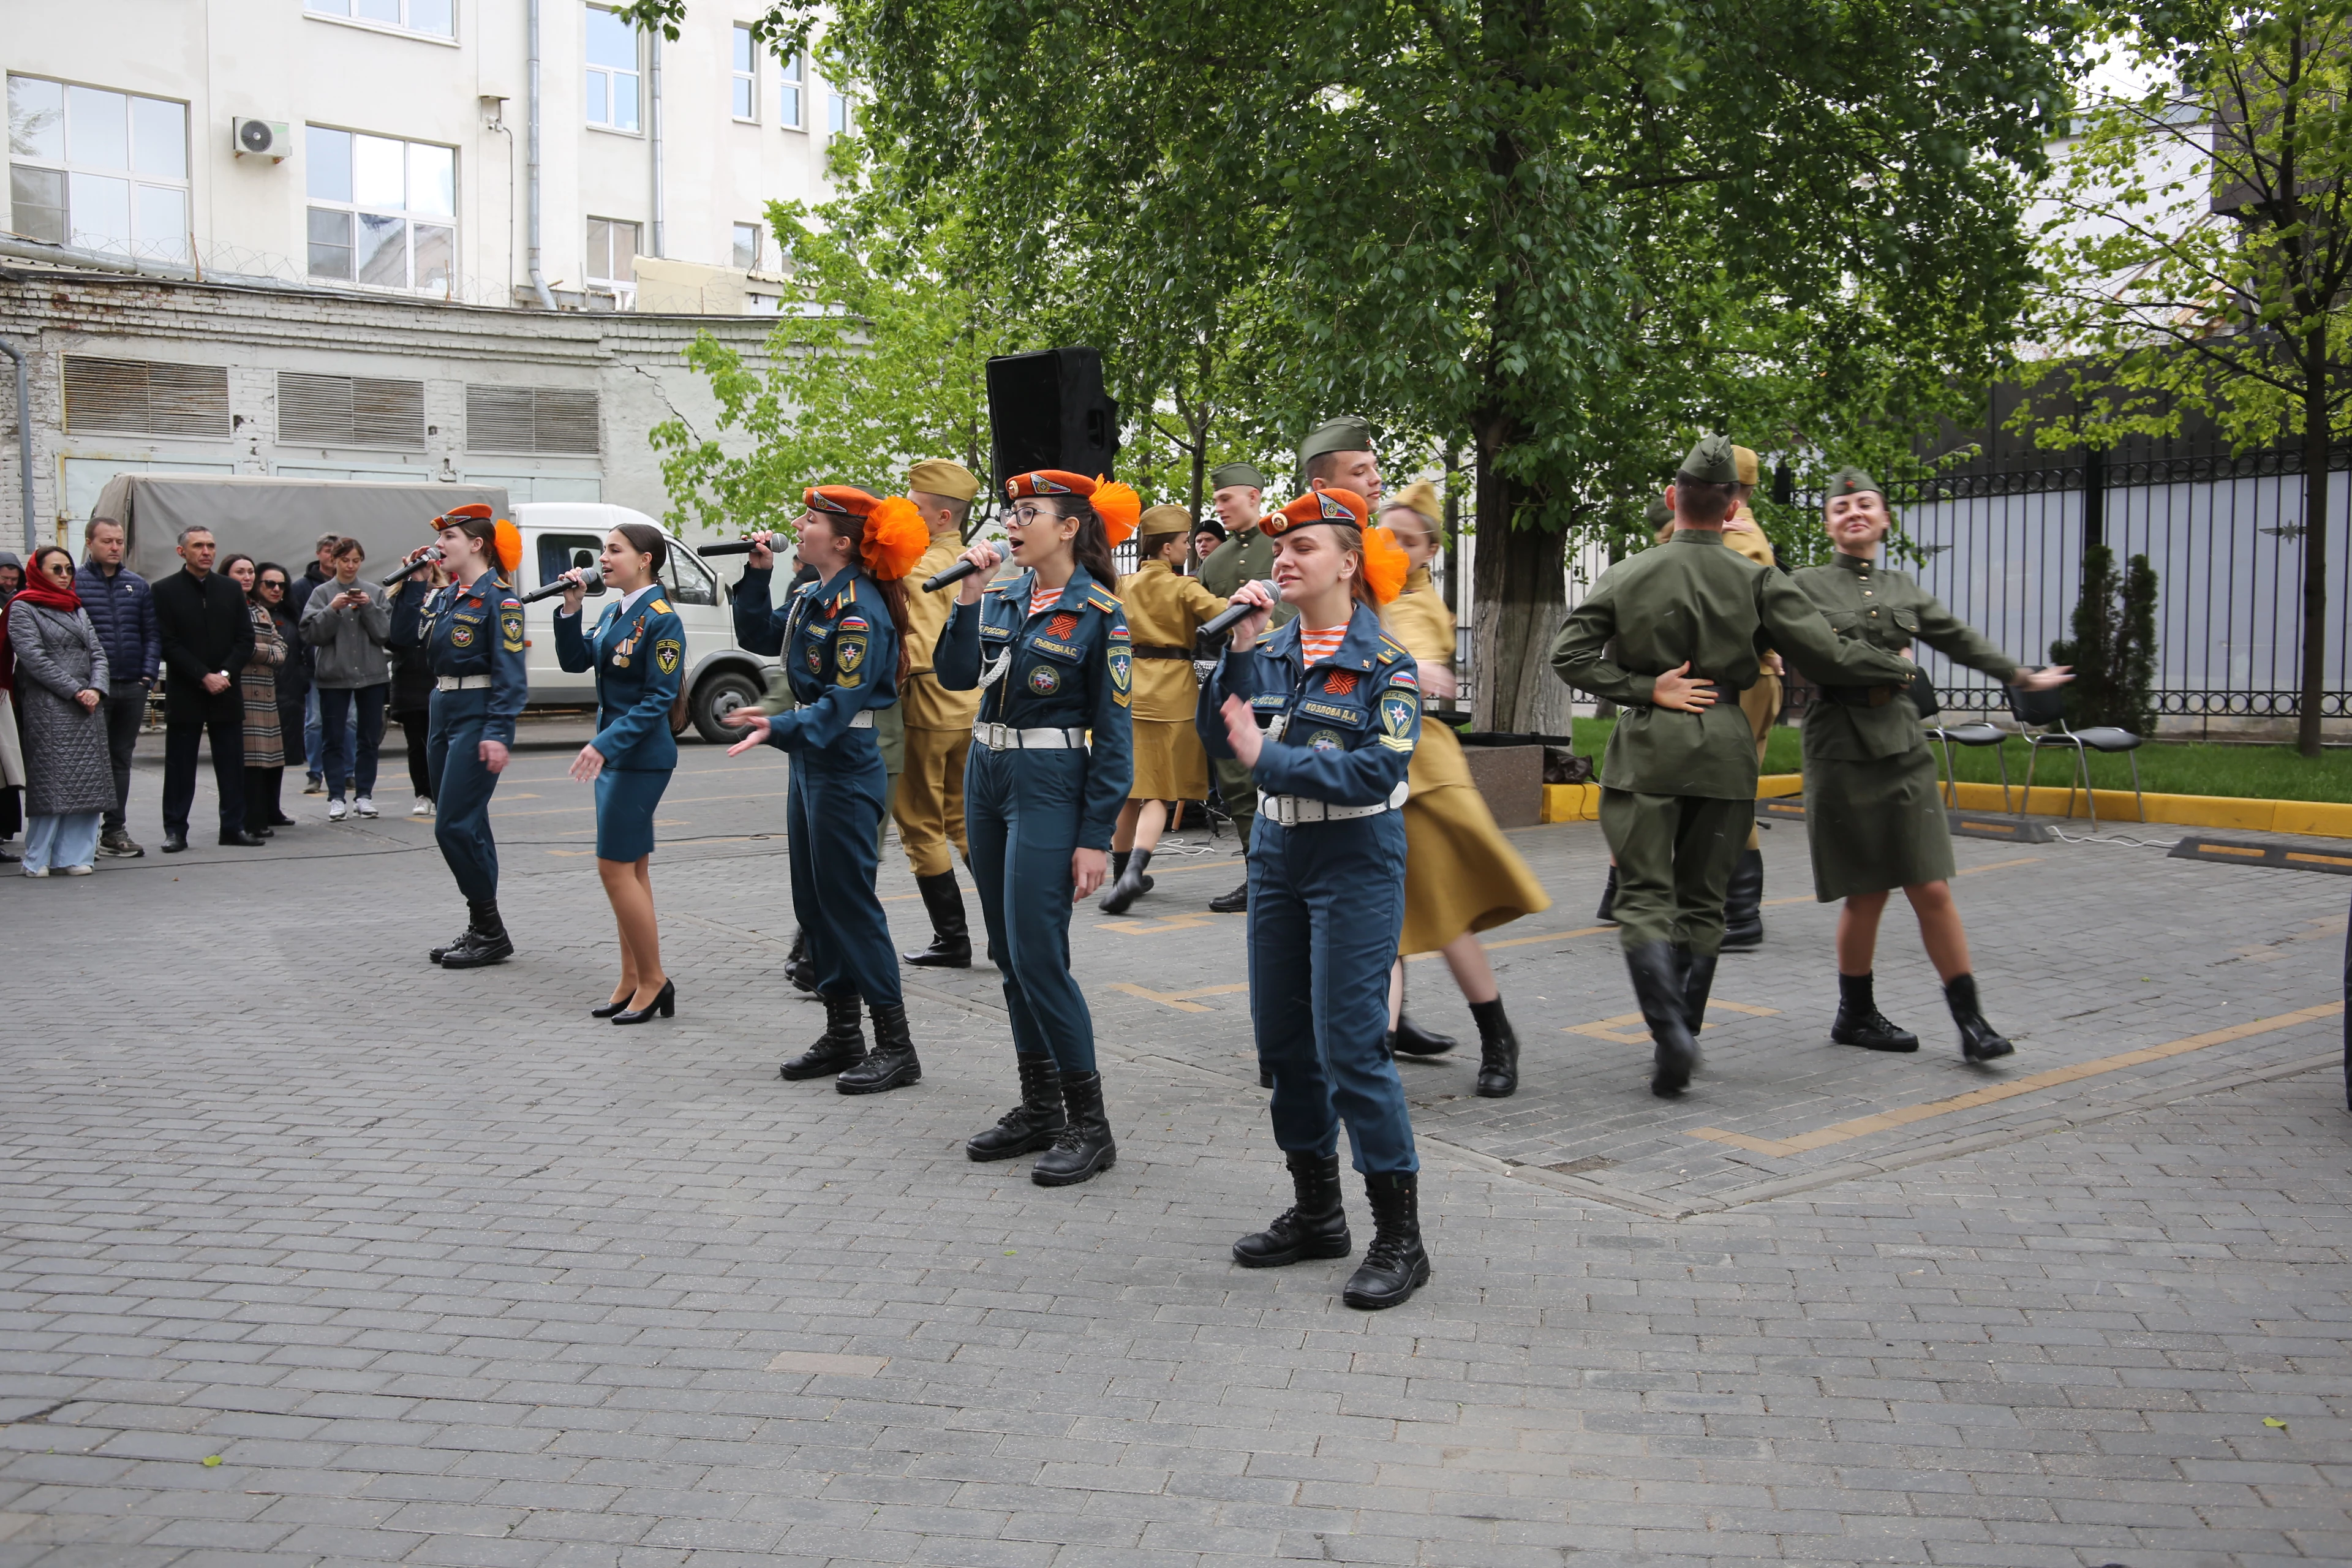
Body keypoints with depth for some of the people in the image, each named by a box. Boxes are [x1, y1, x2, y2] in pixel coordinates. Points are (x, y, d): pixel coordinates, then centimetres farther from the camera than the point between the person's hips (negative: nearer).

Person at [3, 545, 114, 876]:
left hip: (88, 706, 6)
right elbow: (33, 657, -10)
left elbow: (97, 652, 12)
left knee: (87, 782, 1)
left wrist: (96, 689, -6)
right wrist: (74, 691, -14)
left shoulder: (76, 608, 19)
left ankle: (74, 856, 5)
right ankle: (38, 859, 0)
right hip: (48, 708, -6)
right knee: (49, 783, -7)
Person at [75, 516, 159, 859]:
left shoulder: (138, 585, 11)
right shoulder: (73, 583, -3)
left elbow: (152, 634, 11)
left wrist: (148, 674, -1)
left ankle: (116, 830, 17)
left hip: (132, 688, 4)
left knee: (121, 760, 11)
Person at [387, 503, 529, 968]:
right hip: (443, 711, 9)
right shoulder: (444, 596, 14)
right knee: (464, 827, 12)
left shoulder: (497, 599, -12)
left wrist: (499, 733, -24)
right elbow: (402, 637, 10)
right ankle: (480, 929, 20)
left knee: (456, 825, -10)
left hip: (477, 718, -9)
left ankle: (491, 933, 0)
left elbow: (509, 672, -17)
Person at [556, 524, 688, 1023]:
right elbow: (575, 661, 13)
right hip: (612, 752, 9)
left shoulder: (660, 619, -15)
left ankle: (654, 980, 3)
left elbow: (660, 697, -18)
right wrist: (570, 610, -1)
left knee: (615, 867, -7)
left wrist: (606, 744, -23)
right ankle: (632, 981, 19)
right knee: (630, 869, 12)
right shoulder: (614, 613, 12)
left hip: (641, 756, -9)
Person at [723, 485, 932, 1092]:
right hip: (810, 761, 10)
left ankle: (896, 1048, 3)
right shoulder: (813, 597, 10)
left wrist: (779, 728, -36)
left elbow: (841, 702, -24)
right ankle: (842, 1036, 23)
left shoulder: (859, 610, -18)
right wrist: (758, 574, 12)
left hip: (844, 767, -10)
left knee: (850, 904, -5)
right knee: (814, 902, 13)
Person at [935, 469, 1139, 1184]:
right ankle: (1040, 1106, 23)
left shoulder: (1098, 613, -10)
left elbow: (1113, 733, -10)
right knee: (1008, 954, 11)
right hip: (986, 776, 7)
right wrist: (969, 596, -9)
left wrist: (1096, 837, -14)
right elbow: (956, 677, 0)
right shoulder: (1002, 596, 9)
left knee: (1038, 956, -9)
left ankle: (1089, 1126, 2)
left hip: (1049, 785, -7)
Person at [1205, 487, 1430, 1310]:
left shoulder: (1385, 662, -10)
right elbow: (1224, 732, -1)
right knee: (1283, 1039, 12)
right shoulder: (1271, 650, 8)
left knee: (1350, 1044, -8)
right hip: (1277, 851, 7)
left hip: (1355, 862, -7)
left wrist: (1267, 757, -21)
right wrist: (1238, 647, -10)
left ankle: (1399, 1239, 3)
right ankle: (1316, 1212, 28)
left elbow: (1377, 770, -20)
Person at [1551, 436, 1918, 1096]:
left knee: (1646, 896, 0)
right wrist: (1897, 668, 14)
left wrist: (1645, 689, -4)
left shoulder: (1628, 576, 1)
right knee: (1702, 900, 12)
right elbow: (1824, 655, -3)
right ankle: (1681, 1038, 15)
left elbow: (1569, 654, -5)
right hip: (1725, 746, 1)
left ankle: (1669, 1029, -19)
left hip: (1648, 748, -1)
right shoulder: (1757, 580, 0)